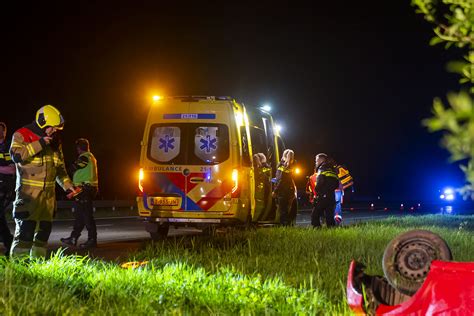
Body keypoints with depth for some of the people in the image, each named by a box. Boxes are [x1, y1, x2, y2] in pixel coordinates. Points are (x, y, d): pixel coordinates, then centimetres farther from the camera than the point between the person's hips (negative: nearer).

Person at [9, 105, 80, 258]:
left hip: (48, 192, 7)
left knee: (44, 229, 9)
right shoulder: (22, 135, -4)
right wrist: (39, 144, -20)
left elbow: (60, 167, 25)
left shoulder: (54, 141, 18)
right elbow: (16, 155, -21)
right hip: (28, 192, -7)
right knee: (25, 229, -14)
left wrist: (67, 184, 13)